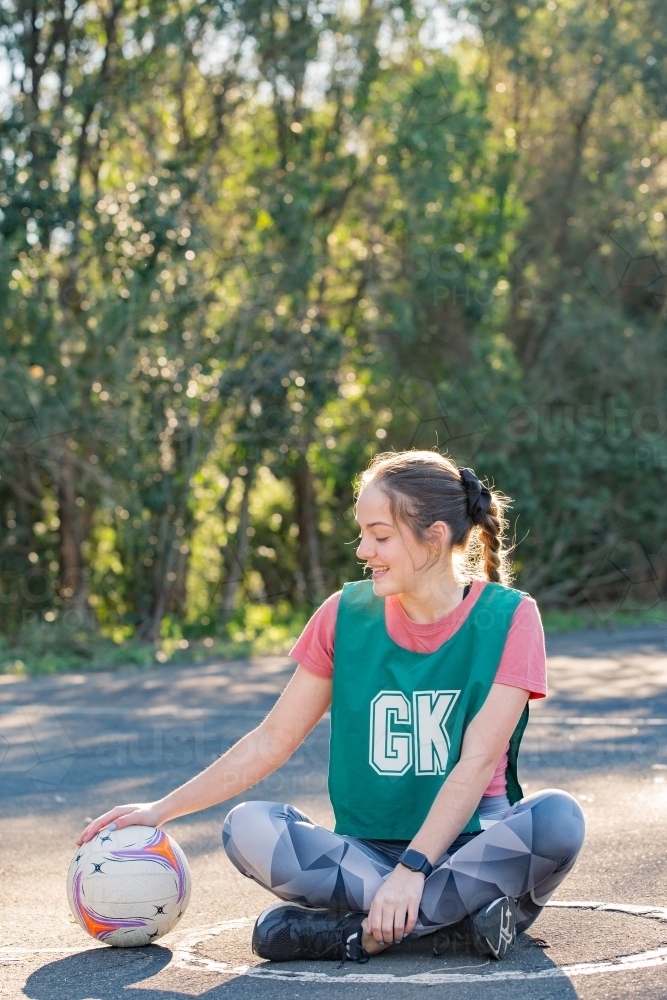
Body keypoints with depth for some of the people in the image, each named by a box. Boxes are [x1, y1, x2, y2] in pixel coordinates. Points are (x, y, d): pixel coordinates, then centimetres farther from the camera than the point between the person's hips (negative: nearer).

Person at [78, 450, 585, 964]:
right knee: (248, 828, -25)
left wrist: (411, 869, -27)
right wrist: (162, 809, 1)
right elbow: (272, 741, 7)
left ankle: (357, 931, -27)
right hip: (368, 851, 3)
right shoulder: (347, 614, 2)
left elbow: (478, 762, -15)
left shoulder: (508, 618, -7)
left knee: (557, 817, -34)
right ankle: (464, 913, -25)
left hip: (471, 844, -2)